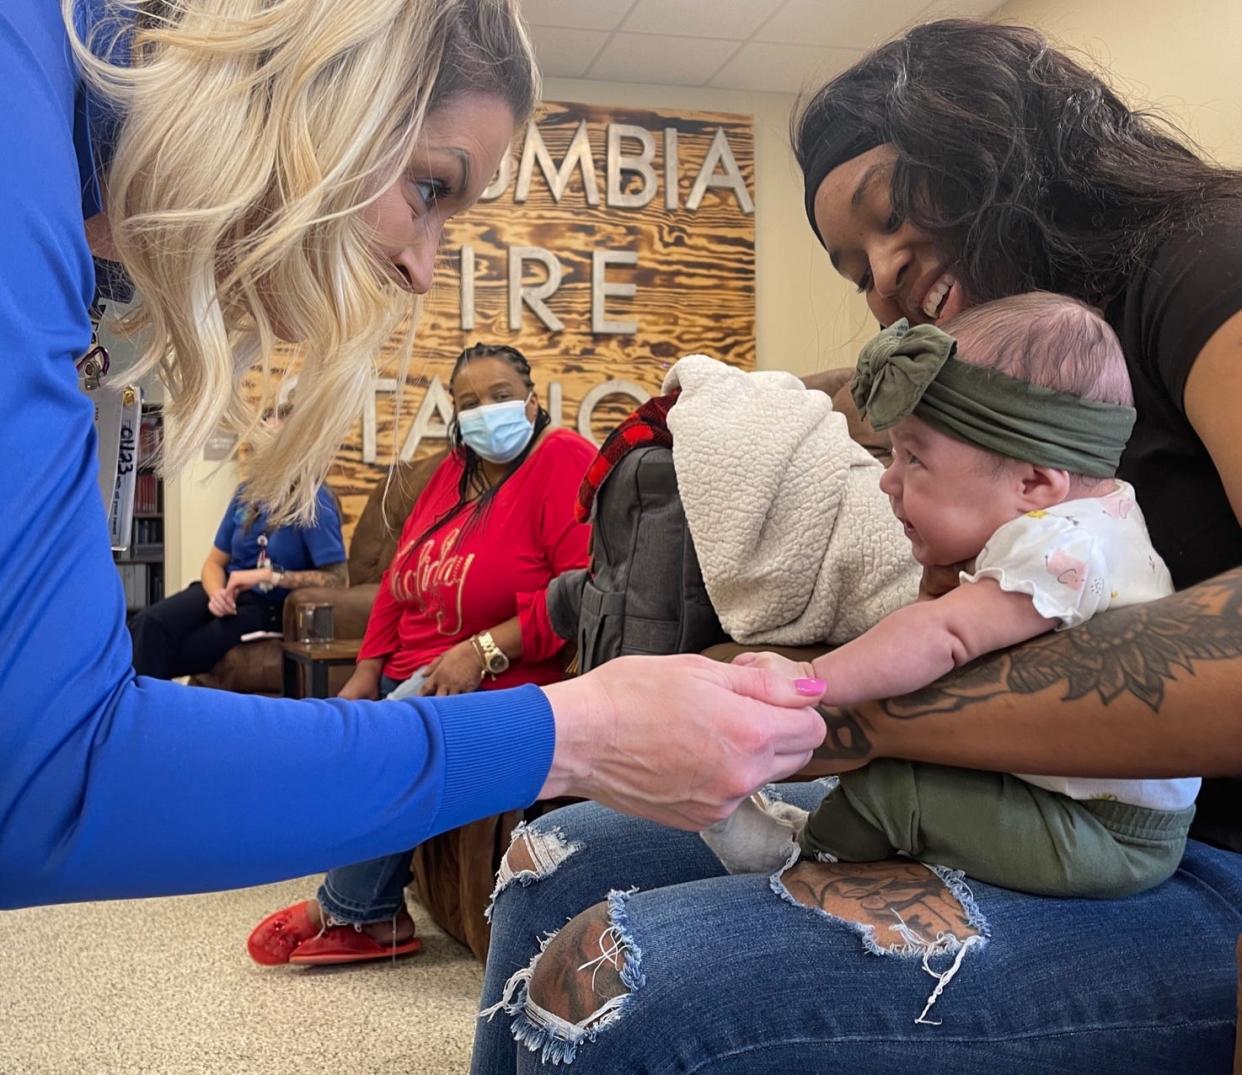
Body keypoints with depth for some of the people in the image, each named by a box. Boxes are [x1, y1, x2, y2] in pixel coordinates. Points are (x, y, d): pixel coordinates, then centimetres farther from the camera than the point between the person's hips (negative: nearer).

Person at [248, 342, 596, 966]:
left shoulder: (564, 461, -10)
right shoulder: (454, 470, 13)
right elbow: (399, 581, 15)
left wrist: (483, 651, -25)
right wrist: (365, 676, 5)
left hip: (502, 678, -8)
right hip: (411, 677, 9)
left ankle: (346, 911, -1)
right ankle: (378, 918, 7)